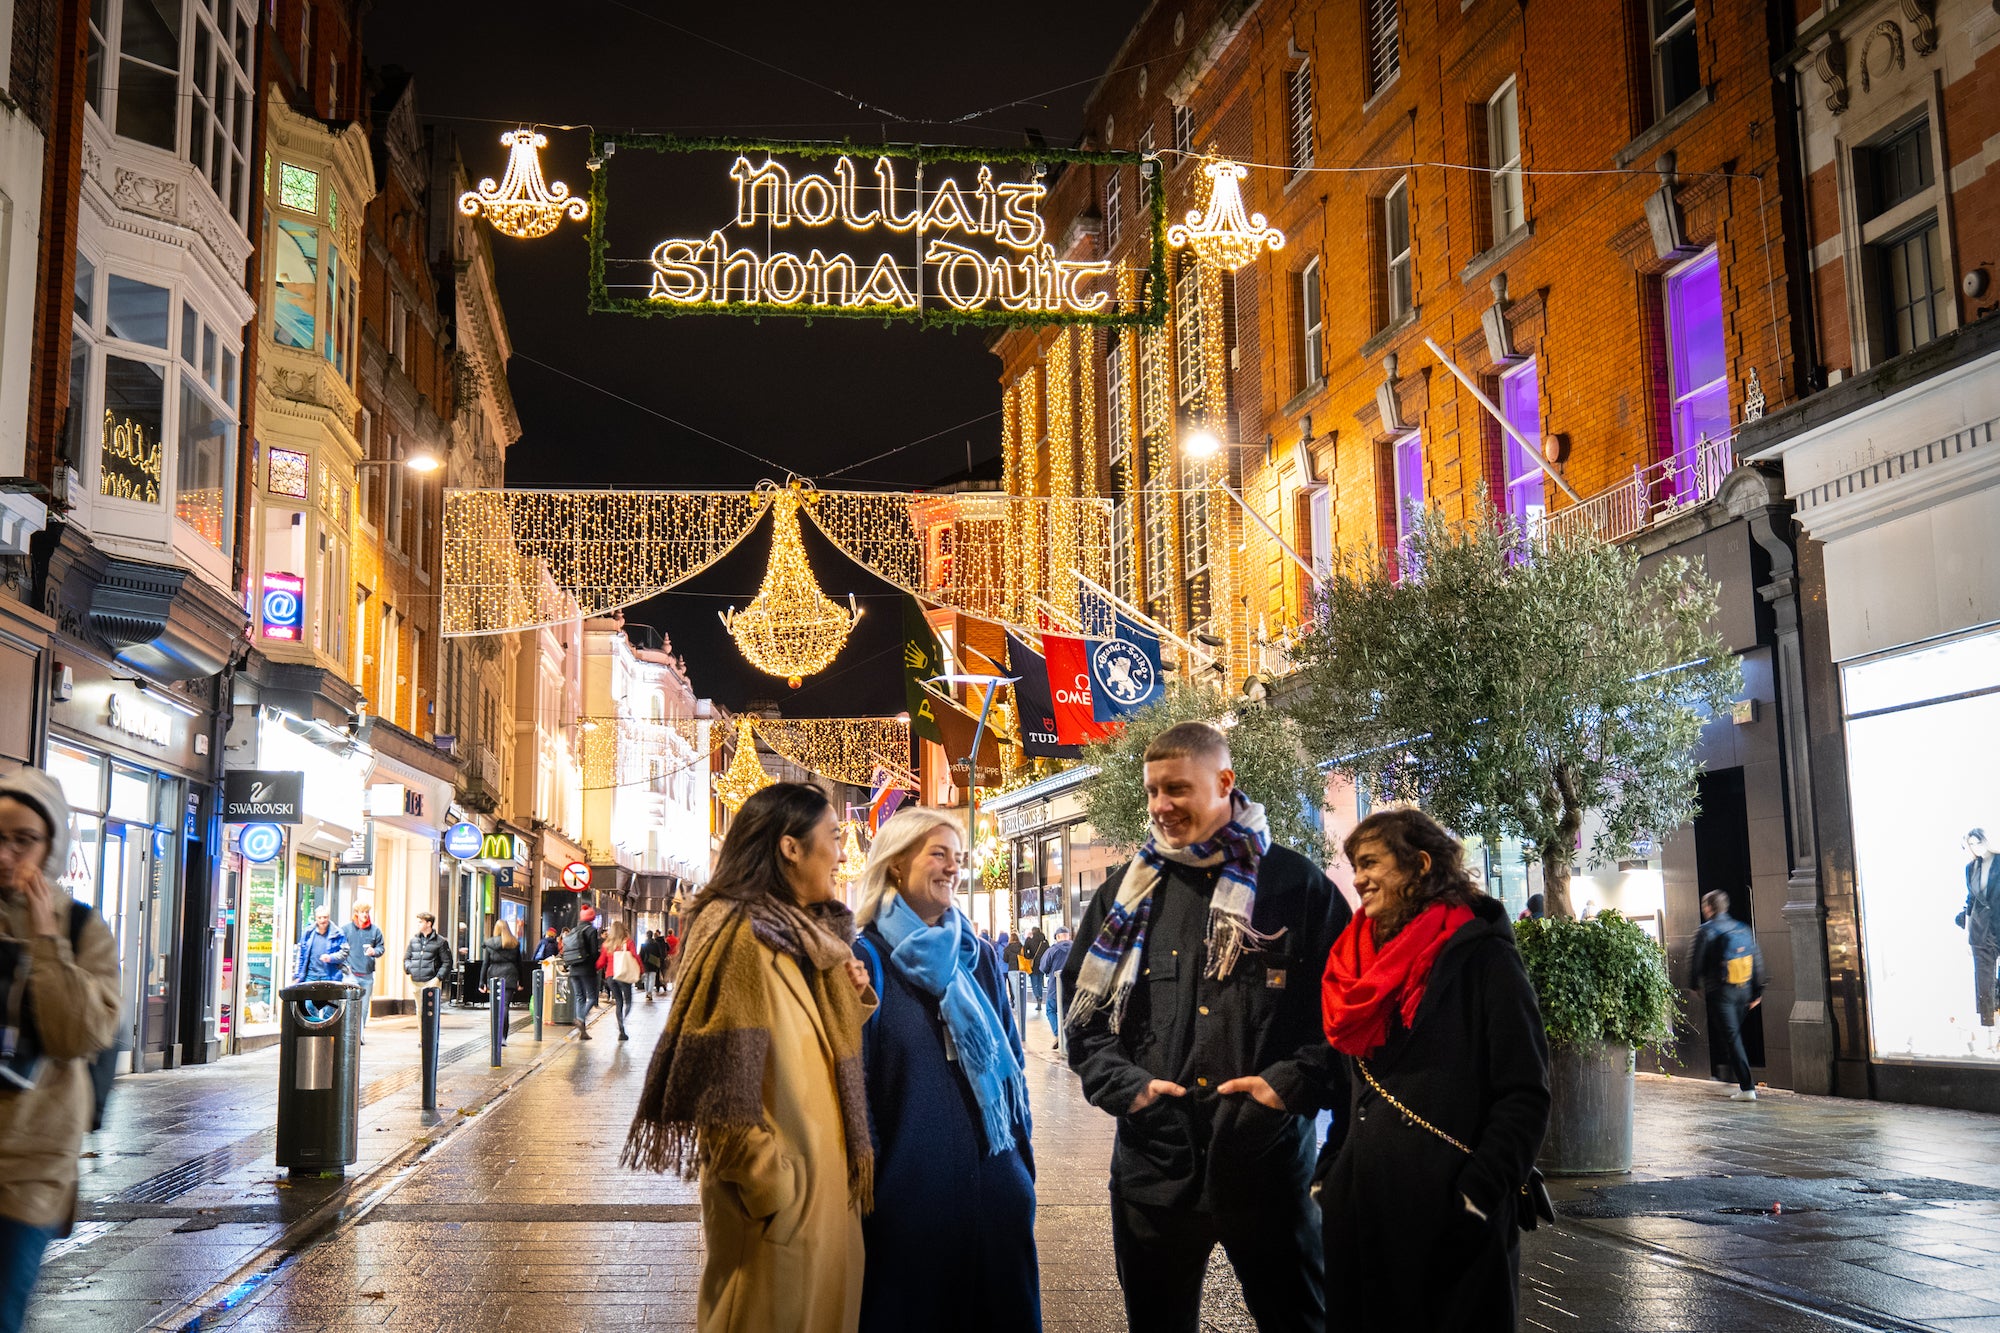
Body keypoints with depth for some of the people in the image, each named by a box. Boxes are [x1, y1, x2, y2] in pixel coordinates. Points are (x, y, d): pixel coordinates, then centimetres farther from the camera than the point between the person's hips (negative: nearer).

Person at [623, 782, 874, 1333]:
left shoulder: (810, 937, 12)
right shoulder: (743, 936, -17)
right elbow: (725, 1093, -22)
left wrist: (855, 1000, 2)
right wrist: (772, 1194, -21)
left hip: (825, 1180, 9)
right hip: (777, 1199, -9)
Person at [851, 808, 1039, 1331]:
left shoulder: (977, 956, 9)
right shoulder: (868, 959, -7)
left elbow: (1009, 1059, 13)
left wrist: (1021, 1164, 11)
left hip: (992, 1184, 5)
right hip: (907, 1185, -5)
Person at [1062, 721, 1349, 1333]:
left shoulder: (1296, 886, 1)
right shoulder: (1126, 894, 8)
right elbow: (1084, 1013, 11)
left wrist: (1293, 1082, -12)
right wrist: (1125, 1086, -5)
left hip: (1269, 1163, -2)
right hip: (1153, 1164, 3)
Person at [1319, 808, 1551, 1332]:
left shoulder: (1479, 956, -8)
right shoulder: (1363, 959, 13)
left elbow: (1524, 1094, -13)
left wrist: (1479, 1193, -19)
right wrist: (1332, 1176, 11)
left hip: (1450, 1219, -6)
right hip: (1361, 1209, 7)